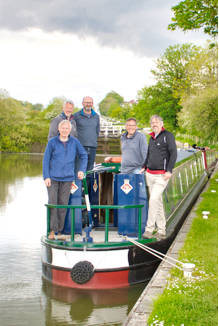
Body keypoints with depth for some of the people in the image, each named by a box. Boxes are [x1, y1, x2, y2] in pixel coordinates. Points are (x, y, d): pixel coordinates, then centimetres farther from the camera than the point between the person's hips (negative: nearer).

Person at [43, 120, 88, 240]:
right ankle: (53, 230, -1)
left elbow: (84, 156, 17)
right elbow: (46, 160, 2)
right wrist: (46, 177, -6)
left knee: (63, 204, 4)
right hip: (53, 178, -1)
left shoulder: (75, 142, 5)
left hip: (67, 178, 1)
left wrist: (82, 170, 5)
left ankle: (59, 230, 14)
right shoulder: (52, 142, 1)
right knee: (52, 202, -6)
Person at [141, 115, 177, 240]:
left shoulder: (168, 136, -4)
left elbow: (174, 153, -10)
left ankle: (149, 229, -11)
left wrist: (169, 170, -16)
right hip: (150, 174, 7)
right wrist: (144, 167, 18)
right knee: (158, 201, 9)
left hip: (162, 175, -7)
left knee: (154, 199, -16)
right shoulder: (152, 138, 17)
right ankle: (161, 231, 13)